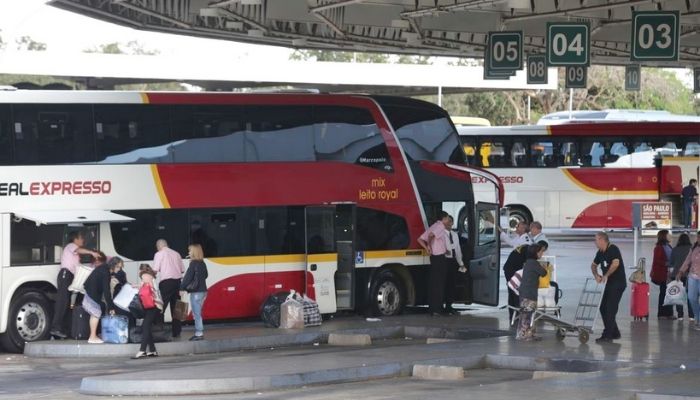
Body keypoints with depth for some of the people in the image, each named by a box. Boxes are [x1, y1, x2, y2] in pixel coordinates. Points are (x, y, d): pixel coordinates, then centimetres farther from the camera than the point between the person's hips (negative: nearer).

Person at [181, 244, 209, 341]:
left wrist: (182, 288, -10)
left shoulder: (193, 264, -14)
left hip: (196, 292, -8)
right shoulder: (202, 264, 9)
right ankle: (198, 333, 16)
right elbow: (205, 275, 21)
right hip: (203, 291, 8)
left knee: (197, 313, -5)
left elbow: (187, 277, -15)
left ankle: (199, 334, -5)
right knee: (197, 313, 14)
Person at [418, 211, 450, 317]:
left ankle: (431, 308, 14)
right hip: (440, 257, -9)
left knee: (433, 283, 11)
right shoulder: (441, 226, -9)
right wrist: (429, 246, -13)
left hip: (433, 257, 9)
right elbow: (431, 235, -28)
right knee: (439, 284, -7)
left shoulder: (433, 227, 18)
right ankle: (436, 309, -8)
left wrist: (427, 248, 6)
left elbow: (420, 239, 13)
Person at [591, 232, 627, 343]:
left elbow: (616, 263, -30)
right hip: (610, 284, 10)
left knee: (610, 309, -11)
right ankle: (614, 333, 18)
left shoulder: (613, 249, -15)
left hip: (618, 283, -10)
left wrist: (606, 275, -22)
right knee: (603, 308, 10)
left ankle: (607, 335, -10)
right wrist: (596, 275, 6)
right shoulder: (600, 253, 13)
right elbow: (593, 265, 26)